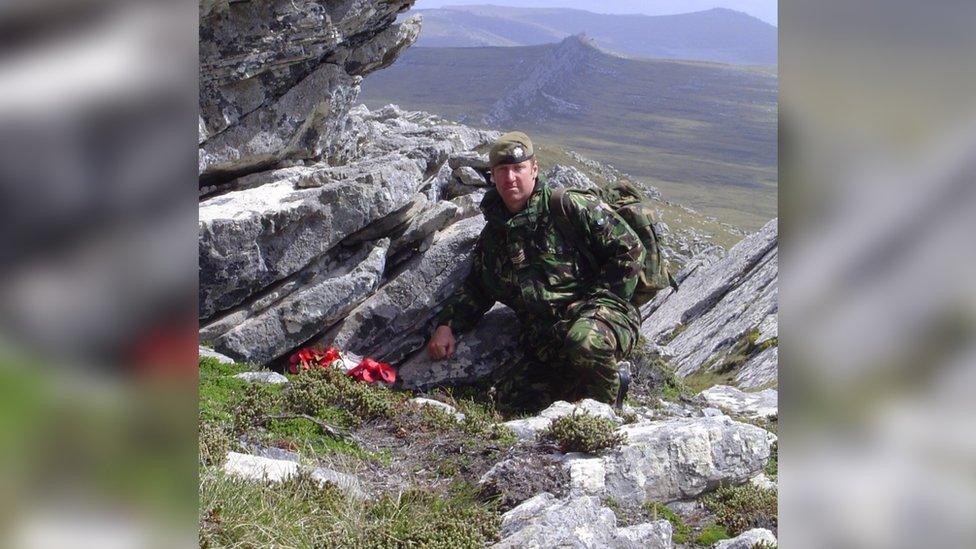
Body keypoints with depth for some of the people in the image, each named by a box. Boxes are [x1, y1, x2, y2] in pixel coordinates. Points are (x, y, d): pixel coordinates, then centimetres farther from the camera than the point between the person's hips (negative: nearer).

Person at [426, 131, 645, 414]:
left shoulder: (570, 208, -2)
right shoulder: (492, 236, 18)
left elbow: (629, 248, -4)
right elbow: (474, 289, 28)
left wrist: (602, 300, -7)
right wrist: (446, 325, 11)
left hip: (598, 313, -6)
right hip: (544, 344, 6)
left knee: (584, 342, -41)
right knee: (507, 397, -16)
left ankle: (607, 405, -7)